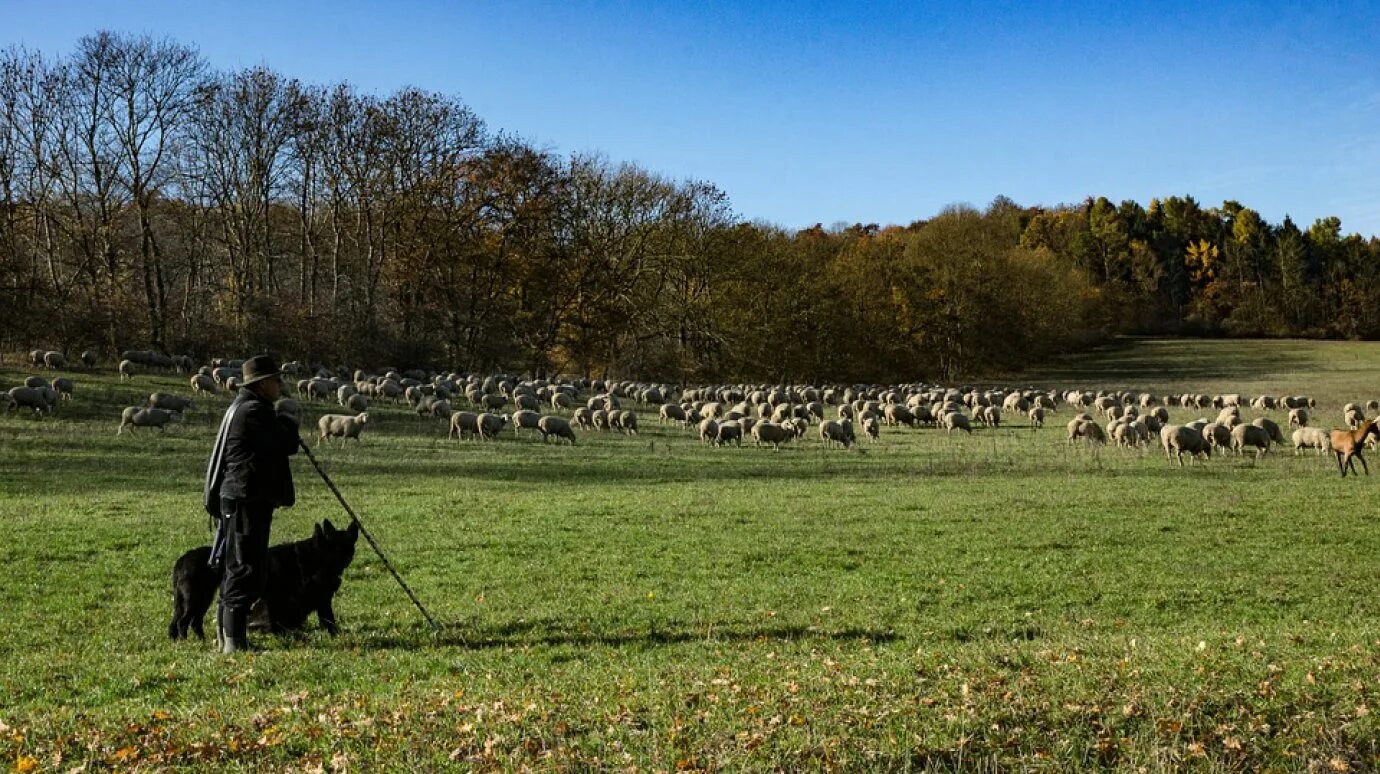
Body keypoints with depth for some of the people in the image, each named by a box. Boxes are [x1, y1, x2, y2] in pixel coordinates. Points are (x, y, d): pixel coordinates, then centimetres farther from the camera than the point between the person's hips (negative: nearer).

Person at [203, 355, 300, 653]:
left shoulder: (241, 408, 20)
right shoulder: (253, 411, -15)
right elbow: (288, 445, -14)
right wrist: (288, 424, 5)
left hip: (237, 499, 11)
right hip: (247, 500, -11)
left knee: (237, 568, 15)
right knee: (246, 569, -9)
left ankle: (227, 636, 21)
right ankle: (233, 641, -7)